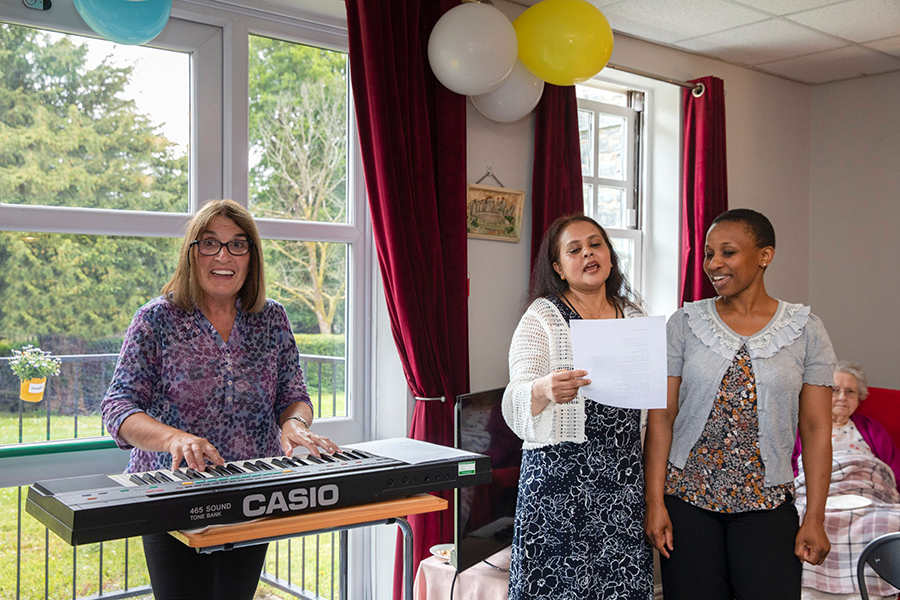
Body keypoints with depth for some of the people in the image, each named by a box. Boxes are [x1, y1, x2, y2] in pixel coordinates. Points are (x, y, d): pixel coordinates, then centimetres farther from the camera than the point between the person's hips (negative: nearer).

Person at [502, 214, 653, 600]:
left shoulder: (634, 317, 13)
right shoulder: (542, 318, 0)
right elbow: (517, 401, -11)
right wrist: (545, 391, -34)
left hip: (623, 480, 4)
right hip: (560, 477, -4)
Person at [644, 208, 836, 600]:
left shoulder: (806, 330, 1)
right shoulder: (684, 324, 1)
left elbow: (816, 429, 0)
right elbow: (661, 418, -1)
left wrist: (815, 517, -4)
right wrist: (655, 502, -6)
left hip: (767, 505, 0)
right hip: (687, 499, 0)